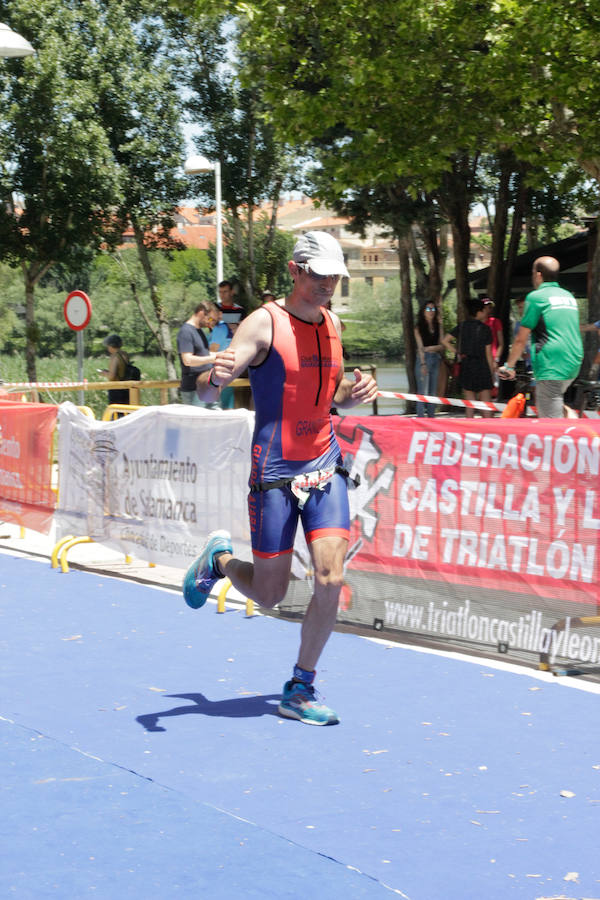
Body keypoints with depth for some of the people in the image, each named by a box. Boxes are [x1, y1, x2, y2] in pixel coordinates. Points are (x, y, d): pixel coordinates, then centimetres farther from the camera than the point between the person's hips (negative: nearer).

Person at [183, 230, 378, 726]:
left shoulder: (332, 323, 9)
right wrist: (215, 378, -38)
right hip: (275, 473, -5)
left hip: (325, 468, 5)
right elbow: (205, 391, -14)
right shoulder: (265, 323, -10)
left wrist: (355, 390, 1)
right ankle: (219, 558, 36)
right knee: (268, 594, 2)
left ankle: (301, 690, 6)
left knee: (331, 580, -9)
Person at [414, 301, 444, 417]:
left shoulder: (438, 326, 11)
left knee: (433, 393, 5)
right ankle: (420, 419, -8)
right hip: (423, 359, -4)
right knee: (423, 392, -8)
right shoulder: (419, 327, 1)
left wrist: (432, 348, -13)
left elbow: (442, 345, 7)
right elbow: (420, 347, -5)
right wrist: (423, 364, -13)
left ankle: (431, 418, 9)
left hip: (435, 360, 4)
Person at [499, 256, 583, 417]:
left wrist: (509, 366, 5)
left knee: (551, 420, -9)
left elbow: (521, 339, -5)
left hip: (551, 367, -8)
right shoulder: (569, 296, 17)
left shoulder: (536, 297, -4)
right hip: (573, 366, 8)